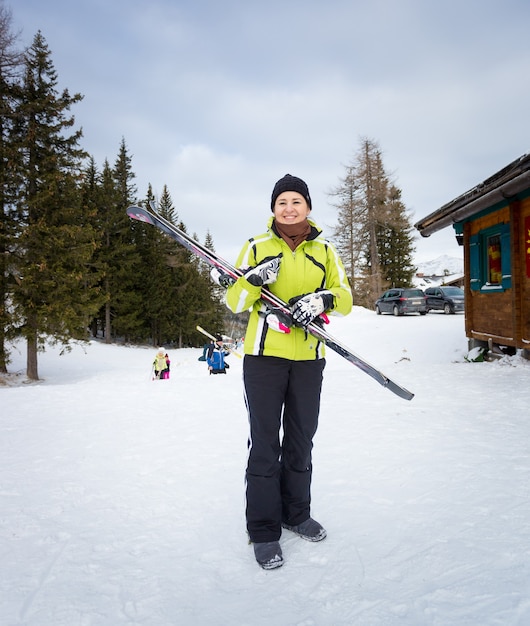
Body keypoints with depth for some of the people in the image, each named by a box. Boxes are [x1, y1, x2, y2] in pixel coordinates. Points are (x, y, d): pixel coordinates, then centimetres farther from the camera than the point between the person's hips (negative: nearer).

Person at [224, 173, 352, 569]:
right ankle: (264, 530, 13)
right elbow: (234, 302, -1)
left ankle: (296, 514, 33)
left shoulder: (325, 250, 10)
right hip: (264, 356, -2)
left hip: (308, 358, 3)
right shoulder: (256, 247, 4)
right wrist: (255, 280, -21)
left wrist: (321, 300, -17)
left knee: (301, 441, 15)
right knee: (265, 443, 0)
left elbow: (345, 298, 4)